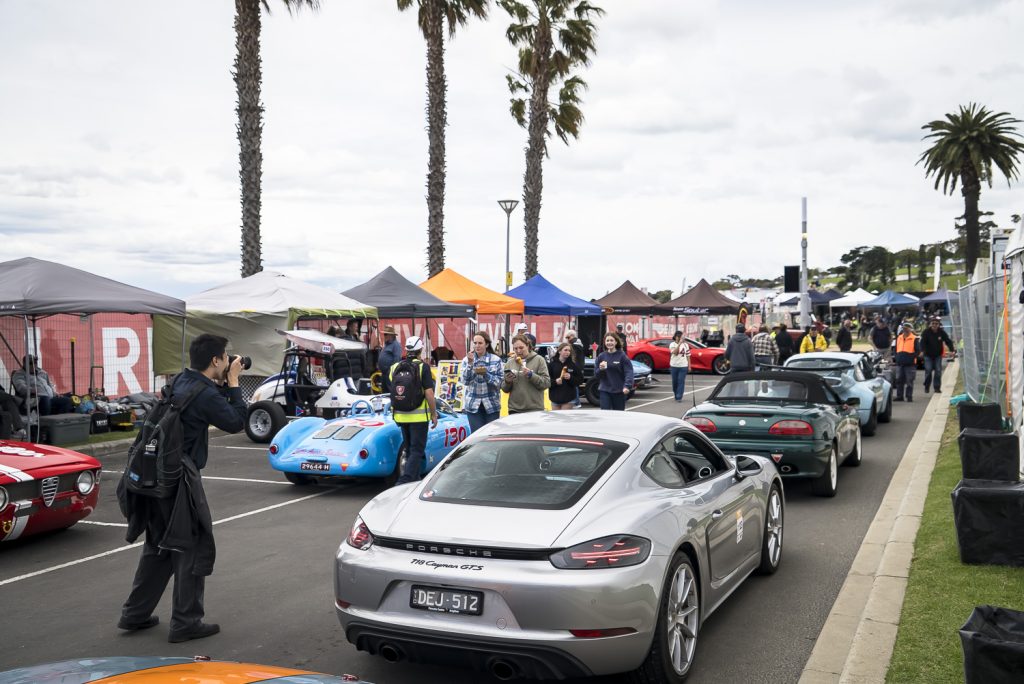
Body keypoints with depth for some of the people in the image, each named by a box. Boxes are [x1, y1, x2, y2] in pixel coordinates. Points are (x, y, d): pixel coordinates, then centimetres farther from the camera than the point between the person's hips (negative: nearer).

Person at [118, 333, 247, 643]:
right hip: (179, 479, -9)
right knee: (193, 548, 2)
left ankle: (135, 614, 28)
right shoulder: (205, 394, -18)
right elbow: (236, 422, -9)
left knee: (158, 547, 21)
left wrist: (222, 384, 7)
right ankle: (185, 622, 7)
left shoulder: (182, 381, 8)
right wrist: (232, 383, -5)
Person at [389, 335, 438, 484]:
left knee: (409, 449, 18)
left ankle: (414, 480, 25)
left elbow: (391, 388, 7)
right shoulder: (423, 367, -10)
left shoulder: (395, 367, 5)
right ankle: (404, 480, -17)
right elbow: (429, 393, -13)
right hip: (418, 416, -5)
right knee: (417, 450, -3)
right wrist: (434, 414, -6)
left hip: (400, 415, 5)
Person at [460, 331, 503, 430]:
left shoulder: (496, 360, 1)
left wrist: (486, 374, -18)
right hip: (473, 405, 0)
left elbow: (499, 382, -3)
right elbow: (465, 381, -6)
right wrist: (470, 363, -15)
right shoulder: (467, 360, 4)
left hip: (491, 404, 0)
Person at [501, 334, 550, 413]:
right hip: (514, 410, 3)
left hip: (535, 409, -3)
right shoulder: (509, 363, 9)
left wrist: (531, 375, -17)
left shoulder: (538, 360, 0)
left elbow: (547, 383, -6)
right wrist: (507, 382, -9)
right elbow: (504, 389, 13)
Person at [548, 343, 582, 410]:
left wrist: (570, 378, -14)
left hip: (569, 398, -1)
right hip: (555, 397, 1)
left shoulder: (573, 365, 1)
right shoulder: (552, 364, -1)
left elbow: (580, 379, 2)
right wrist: (555, 381, -19)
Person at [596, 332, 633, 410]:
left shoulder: (622, 356, -6)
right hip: (605, 390, 2)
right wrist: (601, 369, -15)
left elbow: (629, 372, -14)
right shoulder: (601, 356, 5)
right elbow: (597, 376, 8)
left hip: (619, 391, -2)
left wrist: (627, 386, -29)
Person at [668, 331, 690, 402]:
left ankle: (679, 397, -10)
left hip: (683, 366, 1)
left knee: (681, 381, -8)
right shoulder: (672, 344, 0)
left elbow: (688, 356, 10)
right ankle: (675, 395, 27)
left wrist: (689, 366, 5)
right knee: (675, 382, 8)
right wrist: (679, 343, -24)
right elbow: (674, 352, -19)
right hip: (674, 366, -1)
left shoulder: (685, 345, 9)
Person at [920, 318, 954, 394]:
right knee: (928, 371, -7)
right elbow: (923, 342, -20)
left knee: (938, 371, -3)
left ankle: (937, 387, 5)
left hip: (938, 355, 2)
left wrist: (952, 350, -18)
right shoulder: (926, 332, -10)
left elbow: (948, 341, -3)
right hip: (928, 355, -2)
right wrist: (922, 351, -36)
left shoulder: (942, 332, -3)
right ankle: (926, 387, 8)